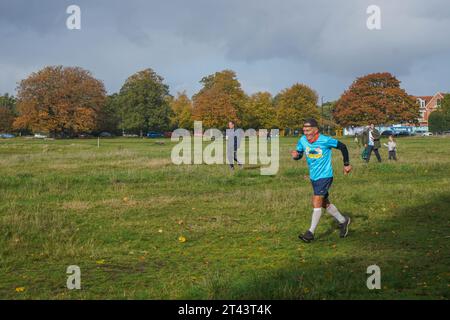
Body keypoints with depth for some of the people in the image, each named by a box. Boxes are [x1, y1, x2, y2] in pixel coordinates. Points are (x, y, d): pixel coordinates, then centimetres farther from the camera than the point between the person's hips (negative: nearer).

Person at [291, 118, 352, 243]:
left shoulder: (325, 140, -18)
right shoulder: (302, 140, -5)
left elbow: (342, 146, -5)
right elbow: (299, 154, 5)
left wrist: (346, 164, 1)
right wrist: (295, 155, -20)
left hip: (325, 176, -7)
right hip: (313, 177, 7)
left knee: (316, 203, -13)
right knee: (324, 203, 16)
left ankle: (311, 233, -6)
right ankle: (343, 221, 35)